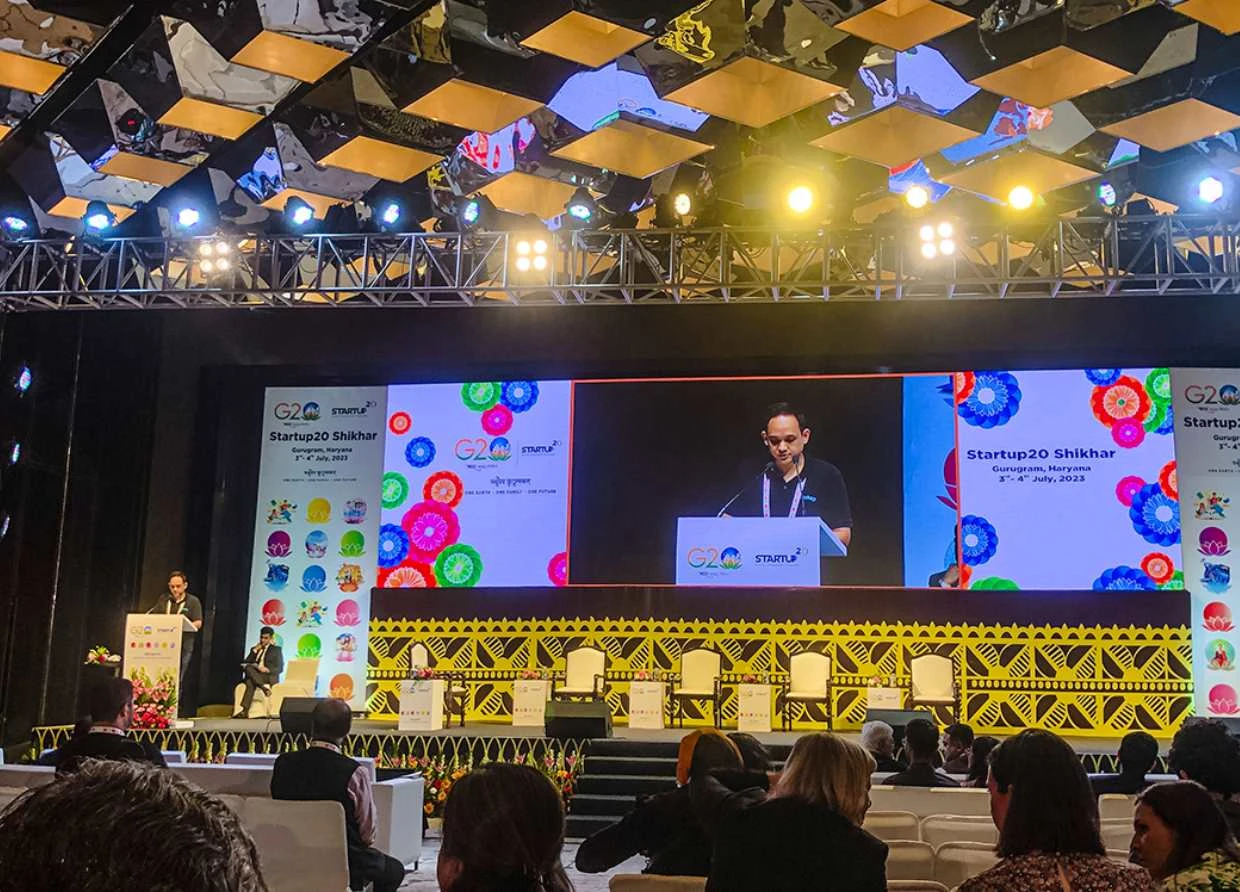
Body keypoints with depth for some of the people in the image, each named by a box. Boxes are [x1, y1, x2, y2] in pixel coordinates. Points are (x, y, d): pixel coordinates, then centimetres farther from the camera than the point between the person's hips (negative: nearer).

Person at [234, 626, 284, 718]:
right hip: (254, 676, 3)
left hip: (269, 677, -3)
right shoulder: (254, 649, 23)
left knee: (250, 682, -34)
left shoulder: (276, 649, 13)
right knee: (248, 667, -34)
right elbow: (245, 663, 9)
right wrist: (255, 650, 0)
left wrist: (267, 670, -15)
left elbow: (279, 668, 3)